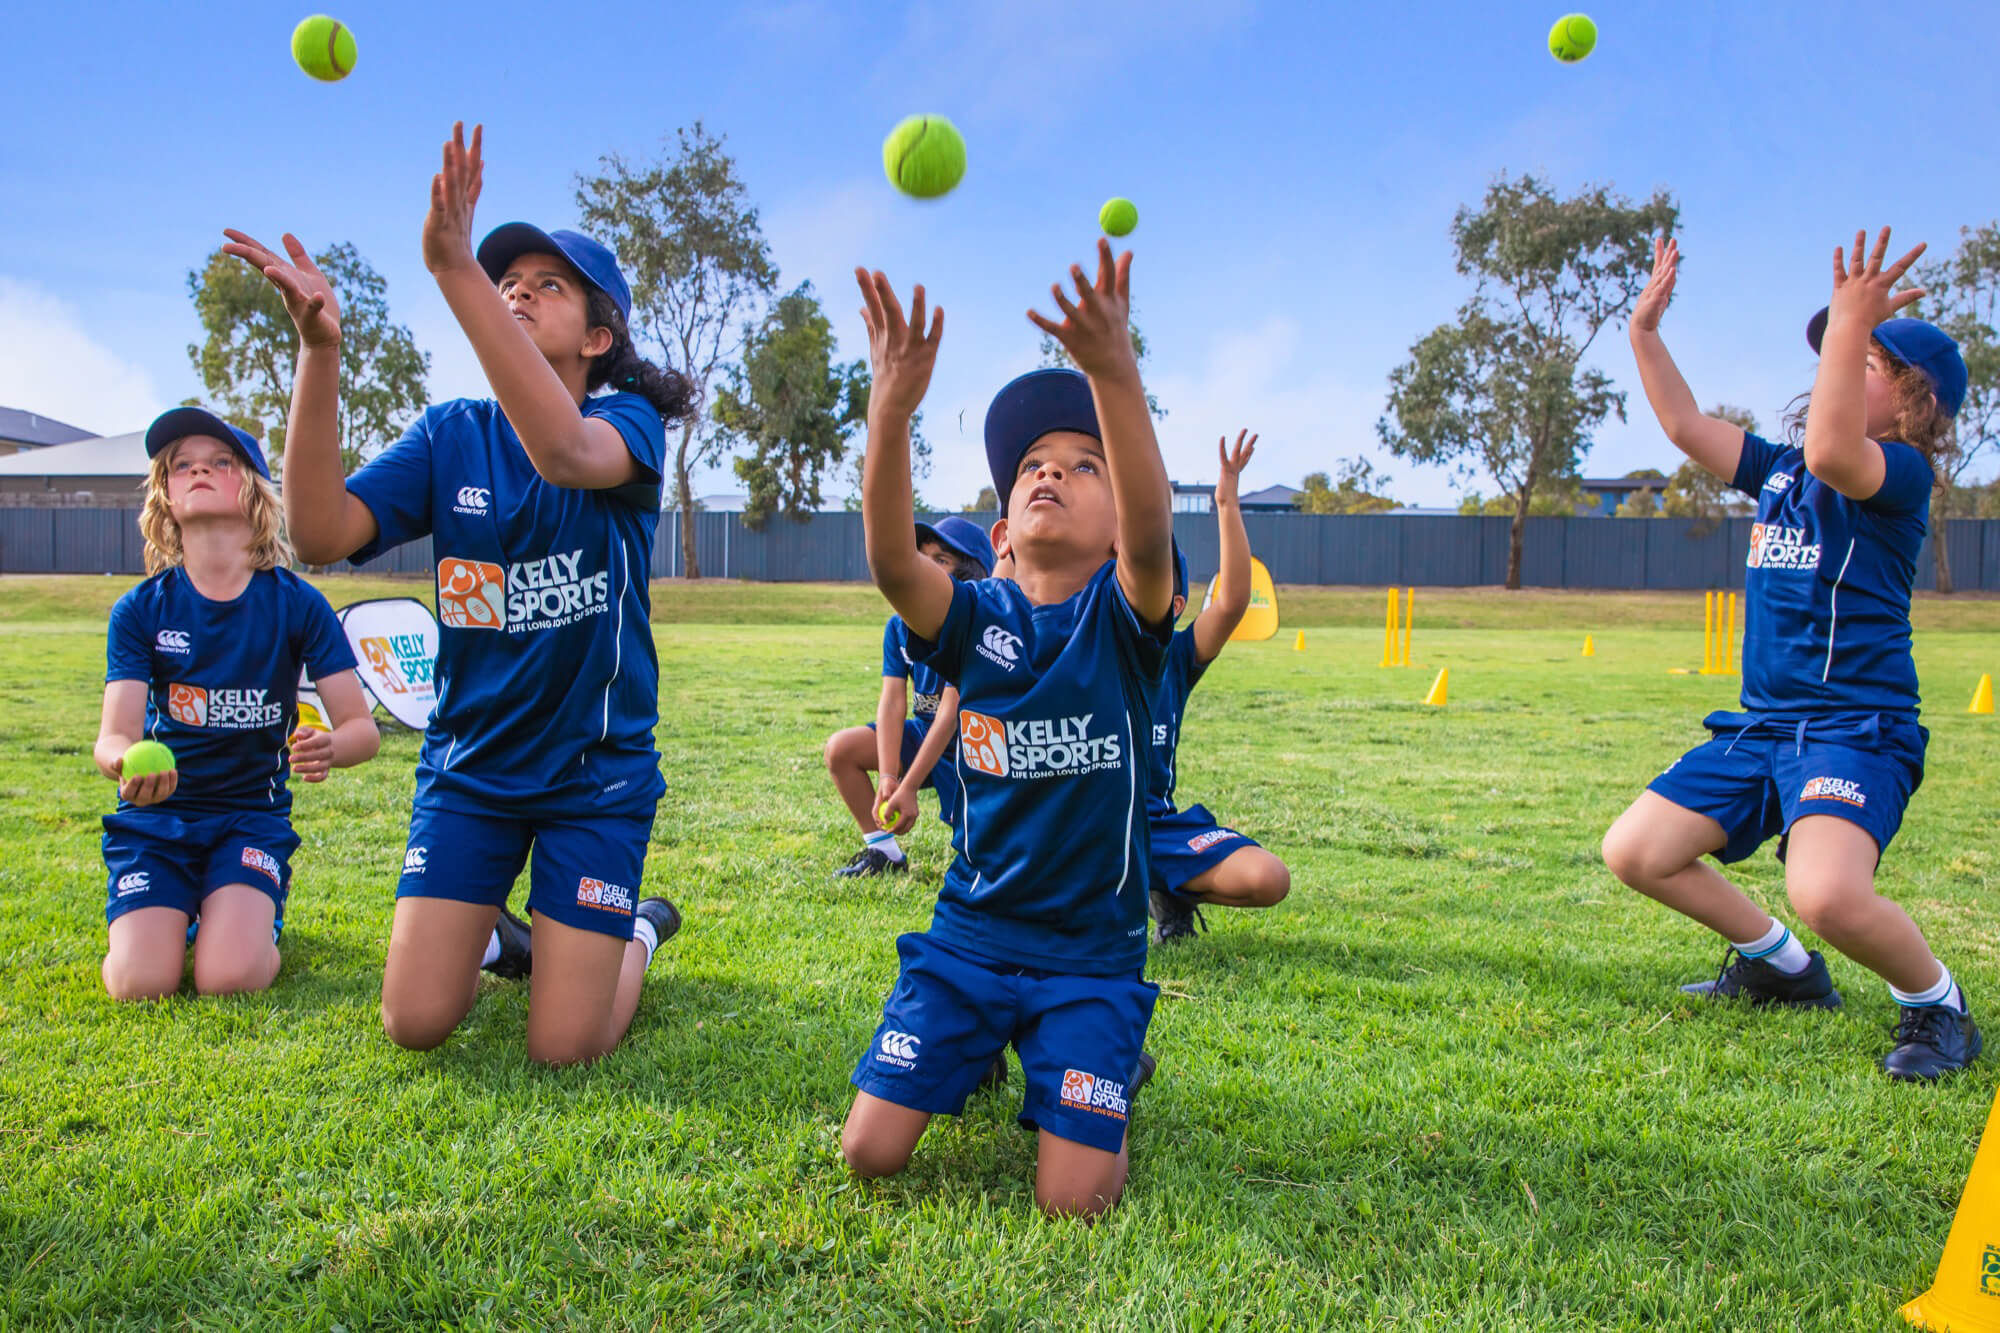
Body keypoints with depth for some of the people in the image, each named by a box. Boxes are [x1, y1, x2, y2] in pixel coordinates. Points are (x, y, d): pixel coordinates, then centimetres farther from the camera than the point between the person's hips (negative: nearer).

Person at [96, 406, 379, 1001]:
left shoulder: (297, 604, -7)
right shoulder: (141, 609, -4)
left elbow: (361, 726, -10)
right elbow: (114, 734, -13)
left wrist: (329, 748, -35)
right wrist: (124, 763, -39)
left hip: (252, 813, -1)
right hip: (156, 816, 1)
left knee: (229, 980, -22)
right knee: (142, 984, -17)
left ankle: (254, 916, 14)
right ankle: (170, 917, 18)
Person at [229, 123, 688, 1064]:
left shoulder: (630, 423, -9)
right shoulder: (452, 434, 1)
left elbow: (563, 451, -36)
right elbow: (322, 531, -14)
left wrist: (455, 267, -43)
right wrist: (319, 348, -24)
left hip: (596, 767, -3)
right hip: (469, 762, 3)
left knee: (563, 1047, -2)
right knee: (415, 1022, -2)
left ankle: (638, 931, 29)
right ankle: (484, 931, 31)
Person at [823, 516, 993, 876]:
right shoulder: (899, 626, -4)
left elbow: (950, 713, -27)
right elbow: (892, 702, -11)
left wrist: (908, 788, -28)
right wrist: (888, 777, -24)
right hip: (923, 734, 6)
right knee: (840, 748, -12)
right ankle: (884, 852, 1)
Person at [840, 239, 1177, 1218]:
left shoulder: (1123, 615, -8)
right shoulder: (974, 619, -2)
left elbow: (1151, 534, -31)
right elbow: (890, 559, -23)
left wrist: (1115, 375, -47)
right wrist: (891, 409, -40)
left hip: (1091, 949, -2)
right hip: (969, 933, 3)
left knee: (1073, 1199, -10)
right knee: (869, 1154, -2)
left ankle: (1107, 1065, 23)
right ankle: (984, 1048, 27)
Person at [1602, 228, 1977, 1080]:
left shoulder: (1901, 473, -9)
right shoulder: (1780, 467, 15)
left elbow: (1833, 450, -31)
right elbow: (1687, 426, 17)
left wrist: (1852, 325, -32)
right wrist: (1645, 331, 14)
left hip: (1858, 727, -8)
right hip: (1762, 725, 8)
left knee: (1826, 894, -33)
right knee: (1632, 851, 4)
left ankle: (1937, 1004, 1)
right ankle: (1784, 969, 25)